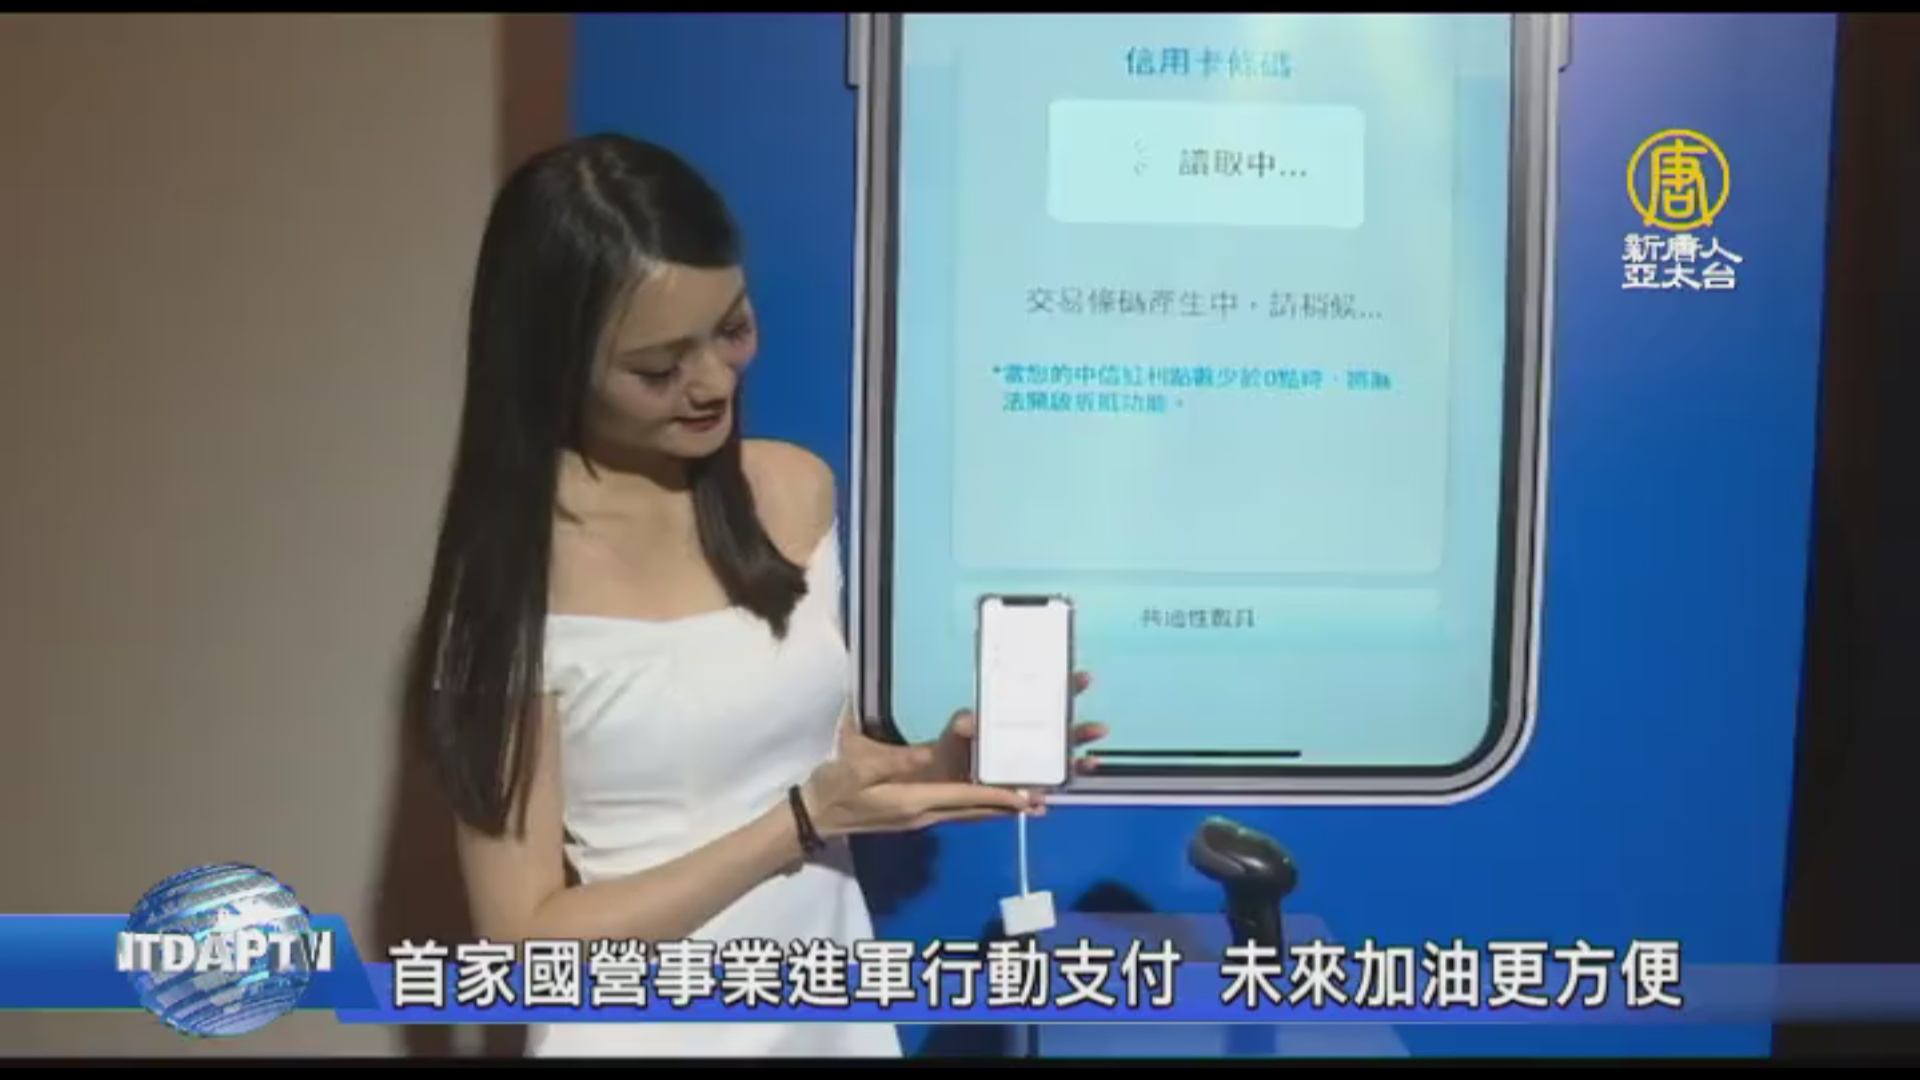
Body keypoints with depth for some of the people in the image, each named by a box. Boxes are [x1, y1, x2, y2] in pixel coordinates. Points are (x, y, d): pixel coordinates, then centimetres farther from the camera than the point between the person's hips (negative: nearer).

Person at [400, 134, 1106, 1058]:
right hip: (648, 1034, -4)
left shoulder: (794, 490, -4)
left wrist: (935, 765, -13)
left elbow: (816, 755, 6)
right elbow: (526, 938, -16)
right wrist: (803, 821, -21)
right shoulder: (510, 577, -19)